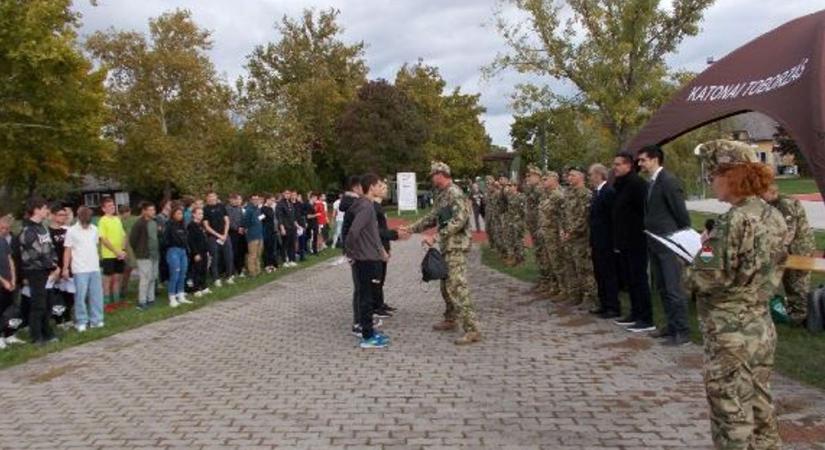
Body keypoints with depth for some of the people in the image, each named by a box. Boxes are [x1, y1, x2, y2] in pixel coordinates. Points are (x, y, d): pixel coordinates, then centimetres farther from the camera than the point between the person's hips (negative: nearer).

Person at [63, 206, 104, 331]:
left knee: (96, 295, 7)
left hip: (95, 268, 4)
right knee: (80, 296, 0)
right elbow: (67, 251, -3)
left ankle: (96, 320, 15)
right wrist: (65, 268, -5)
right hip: (80, 270, -4)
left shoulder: (94, 229, 8)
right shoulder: (72, 231, -4)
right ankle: (81, 322, 9)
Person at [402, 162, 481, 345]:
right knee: (447, 285, 18)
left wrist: (435, 237, -26)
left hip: (456, 247, -10)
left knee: (457, 287, -14)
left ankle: (472, 330, -13)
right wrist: (411, 228, 16)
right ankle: (450, 320, 32)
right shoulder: (442, 195, 15)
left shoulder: (455, 194, -15)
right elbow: (432, 217, 23)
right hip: (447, 247, 10)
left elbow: (459, 221, -25)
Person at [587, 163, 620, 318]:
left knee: (609, 275, -3)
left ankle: (614, 308, 4)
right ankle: (604, 305, 23)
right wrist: (592, 243, 16)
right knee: (599, 274, 14)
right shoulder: (597, 192, 14)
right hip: (598, 243, 9)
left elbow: (612, 217, -18)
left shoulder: (609, 192, -14)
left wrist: (612, 242, -18)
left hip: (606, 243, -9)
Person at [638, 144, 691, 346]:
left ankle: (682, 331, 3)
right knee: (662, 289, 14)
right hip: (655, 244, 9)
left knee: (674, 289, -5)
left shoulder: (669, 181, -14)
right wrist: (650, 238, 12)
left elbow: (682, 213, -14)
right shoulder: (652, 183, 13)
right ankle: (671, 326, 24)